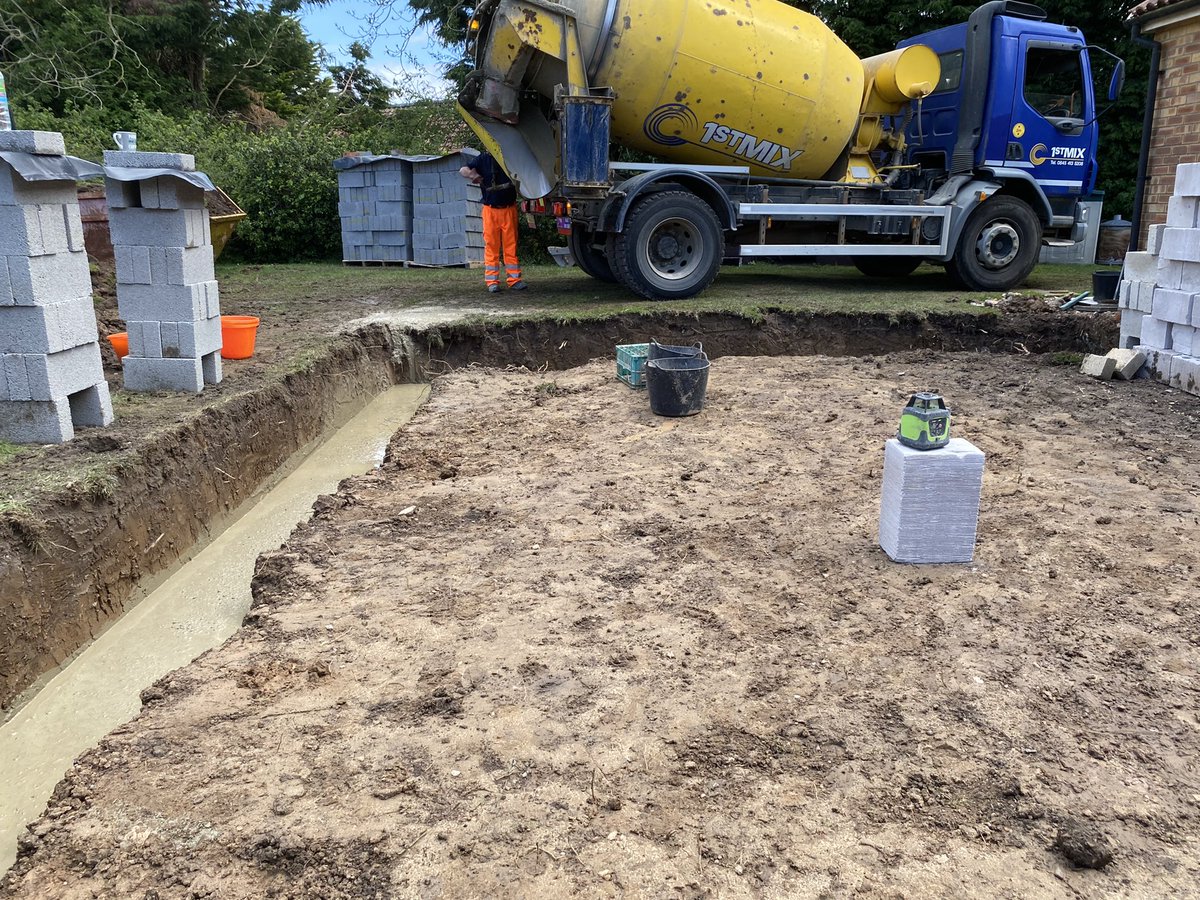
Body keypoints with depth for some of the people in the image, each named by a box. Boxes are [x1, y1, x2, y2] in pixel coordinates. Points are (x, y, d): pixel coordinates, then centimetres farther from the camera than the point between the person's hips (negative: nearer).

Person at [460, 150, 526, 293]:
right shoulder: (484, 159, 4)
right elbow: (463, 170, 1)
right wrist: (472, 174, -20)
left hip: (509, 209, 1)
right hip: (490, 210, -1)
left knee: (511, 245, 2)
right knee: (491, 245, -1)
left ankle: (514, 279, 6)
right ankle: (492, 281, 3)